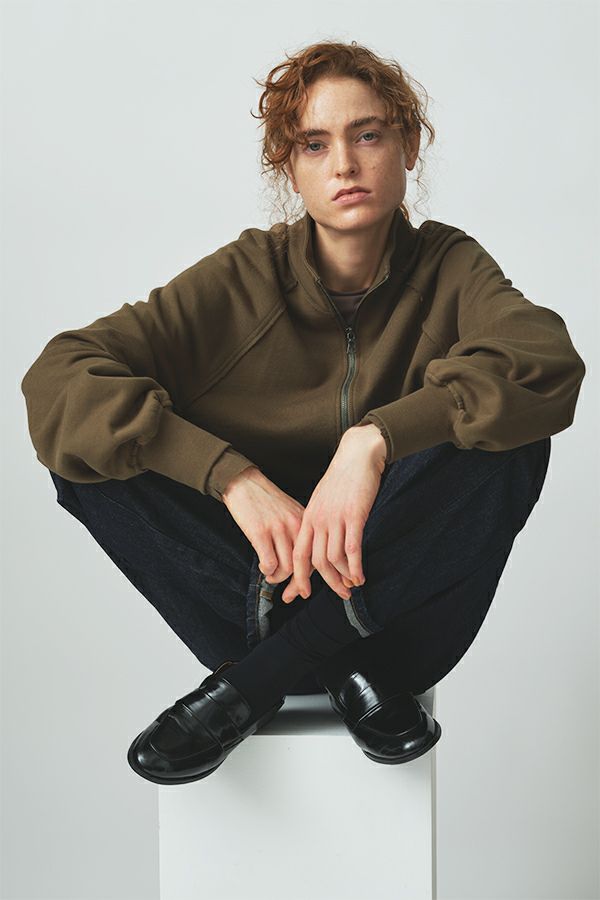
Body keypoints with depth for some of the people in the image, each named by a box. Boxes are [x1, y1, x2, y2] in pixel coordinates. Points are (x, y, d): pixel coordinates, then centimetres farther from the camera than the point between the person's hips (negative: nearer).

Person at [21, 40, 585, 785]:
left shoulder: (448, 268, -4)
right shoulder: (243, 279, -6)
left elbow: (550, 364, -25)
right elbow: (55, 379, -18)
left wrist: (374, 440, -38)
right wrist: (232, 476, -31)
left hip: (396, 596, 0)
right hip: (261, 572, 1)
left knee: (510, 440, -27)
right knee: (86, 448, -19)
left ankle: (248, 683, -22)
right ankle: (349, 675, -21)